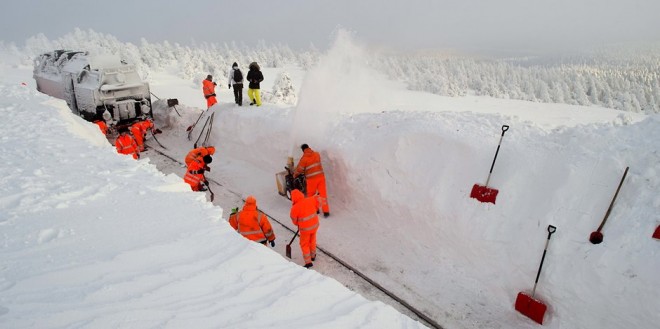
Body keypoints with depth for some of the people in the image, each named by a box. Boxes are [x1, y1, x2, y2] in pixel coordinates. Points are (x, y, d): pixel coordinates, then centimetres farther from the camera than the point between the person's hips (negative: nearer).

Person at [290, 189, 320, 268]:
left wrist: (298, 224, 14)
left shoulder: (295, 208, -21)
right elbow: (318, 204, 10)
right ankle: (313, 256, 44)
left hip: (305, 229, -5)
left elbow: (294, 220, -7)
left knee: (304, 244, 13)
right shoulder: (311, 200, -11)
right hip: (315, 225, 5)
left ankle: (308, 262, 12)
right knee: (312, 241, 26)